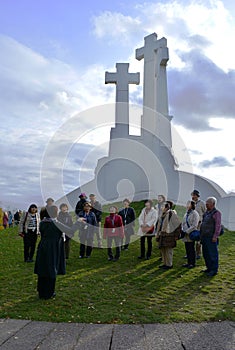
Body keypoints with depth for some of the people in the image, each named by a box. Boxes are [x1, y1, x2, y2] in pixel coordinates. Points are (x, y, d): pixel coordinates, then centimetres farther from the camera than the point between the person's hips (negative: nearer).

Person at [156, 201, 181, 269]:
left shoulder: (172, 214, -13)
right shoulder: (163, 214, 12)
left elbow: (178, 224, -12)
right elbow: (160, 224, 20)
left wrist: (176, 235, -11)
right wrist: (158, 233, 19)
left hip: (169, 235, -8)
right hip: (162, 234, 9)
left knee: (168, 250, -1)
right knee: (162, 249, 14)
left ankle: (169, 264, 10)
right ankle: (165, 263, 25)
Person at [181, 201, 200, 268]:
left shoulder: (195, 214, -11)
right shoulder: (186, 213, 14)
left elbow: (194, 225, -17)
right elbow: (183, 223, 20)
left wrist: (187, 231, -19)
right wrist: (182, 230, 4)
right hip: (186, 235, 7)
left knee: (191, 249, 1)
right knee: (187, 249, 12)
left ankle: (193, 263, 11)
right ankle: (189, 262, 21)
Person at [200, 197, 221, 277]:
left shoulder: (216, 213, -9)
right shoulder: (206, 212, 16)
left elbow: (218, 226, -14)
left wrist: (215, 237, -19)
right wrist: (201, 234, 17)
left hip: (211, 238, -8)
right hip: (204, 237, 8)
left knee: (213, 254, -2)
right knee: (205, 254, 13)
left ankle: (214, 270, 6)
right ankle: (209, 268, 24)